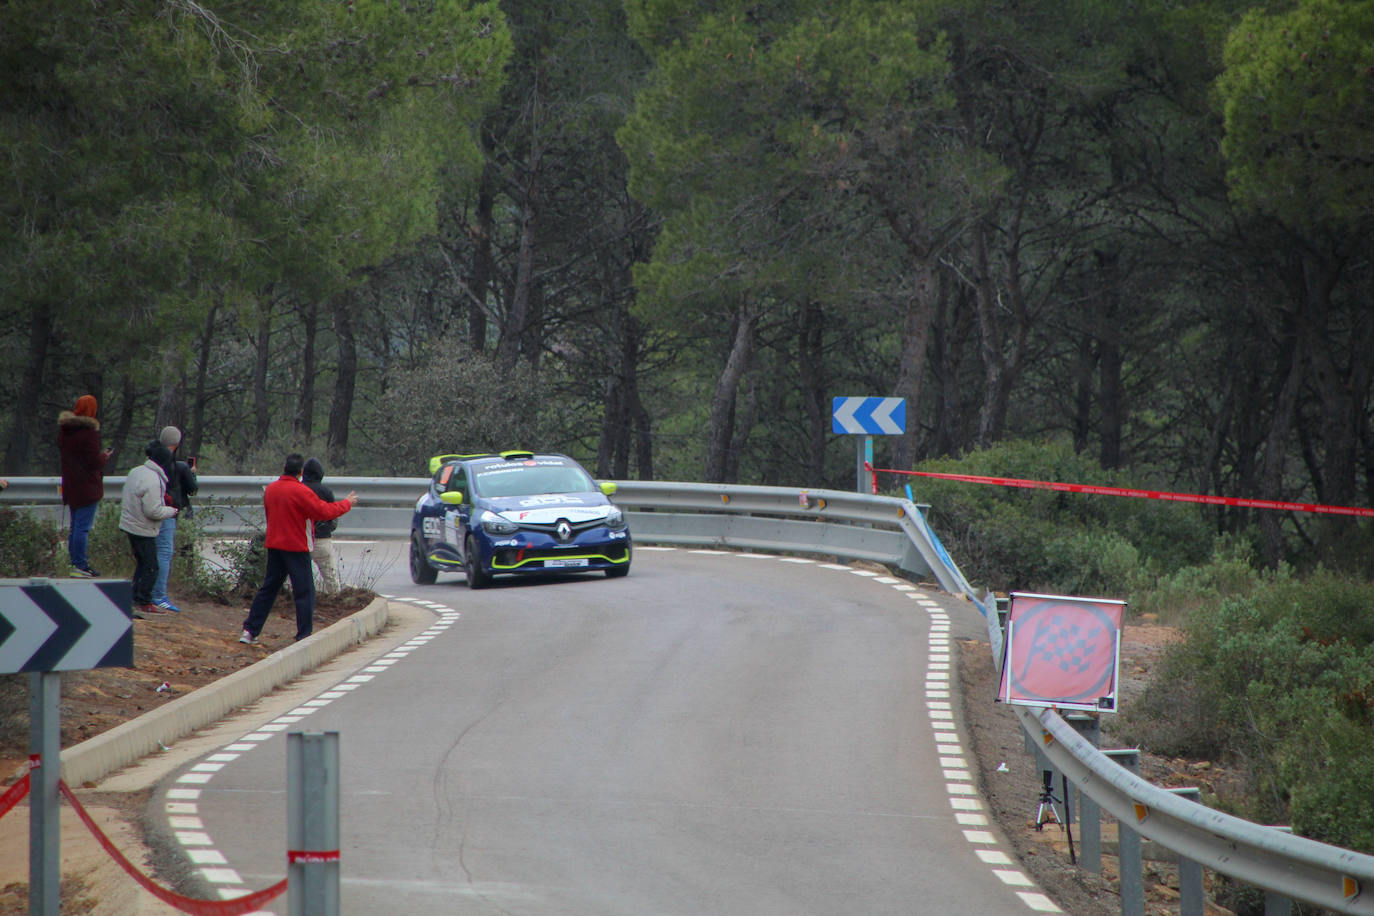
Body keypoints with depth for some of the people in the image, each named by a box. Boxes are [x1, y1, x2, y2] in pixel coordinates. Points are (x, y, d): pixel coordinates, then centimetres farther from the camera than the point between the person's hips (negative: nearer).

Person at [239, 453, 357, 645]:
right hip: (296, 548, -6)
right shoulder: (301, 491, -17)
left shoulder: (270, 489, 4)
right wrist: (347, 504, 0)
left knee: (268, 588, 14)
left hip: (274, 545, 6)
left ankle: (250, 631, 11)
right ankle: (304, 635, -2)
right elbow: (324, 511, -14)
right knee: (305, 592, 1)